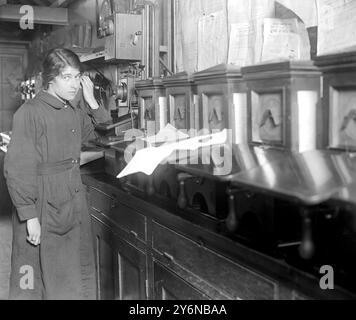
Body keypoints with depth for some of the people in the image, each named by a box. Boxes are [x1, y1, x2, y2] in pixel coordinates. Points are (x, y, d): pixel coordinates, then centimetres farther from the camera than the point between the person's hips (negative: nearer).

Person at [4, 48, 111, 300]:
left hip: (75, 202, 7)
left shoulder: (76, 110, 6)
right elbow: (18, 170, -16)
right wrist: (30, 216, -19)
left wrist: (92, 102, 0)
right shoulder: (30, 113, -13)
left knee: (79, 276, 16)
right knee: (34, 281, 5)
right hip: (43, 205, -6)